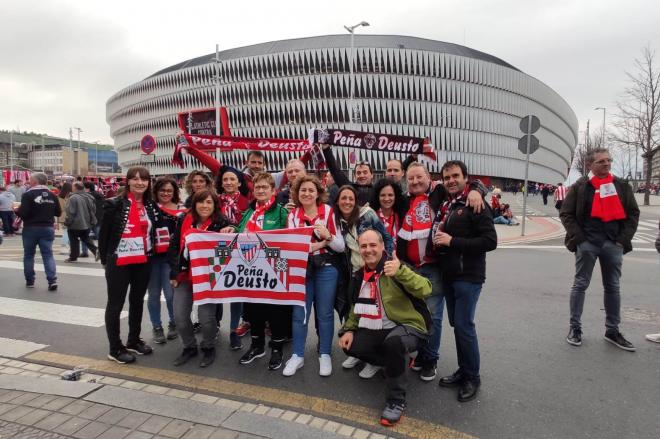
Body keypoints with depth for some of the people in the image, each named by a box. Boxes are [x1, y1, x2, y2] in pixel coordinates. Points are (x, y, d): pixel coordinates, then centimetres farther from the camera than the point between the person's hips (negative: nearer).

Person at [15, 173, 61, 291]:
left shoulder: (28, 194, -11)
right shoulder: (52, 195, 3)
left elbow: (23, 213, -18)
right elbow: (58, 213, 5)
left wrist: (16, 210, 3)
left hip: (31, 228, -3)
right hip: (48, 228, 3)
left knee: (29, 255, 13)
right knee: (48, 254, 4)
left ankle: (30, 281, 21)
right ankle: (52, 280, -8)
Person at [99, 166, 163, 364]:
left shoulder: (151, 205, 4)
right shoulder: (114, 204, -10)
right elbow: (104, 233, -6)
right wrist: (105, 259, -3)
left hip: (143, 262, 5)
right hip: (119, 262, -5)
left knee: (137, 302, 17)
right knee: (115, 304, 6)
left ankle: (134, 341, 33)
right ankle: (115, 349, 18)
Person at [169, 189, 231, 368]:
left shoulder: (222, 223, -9)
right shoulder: (184, 221, 3)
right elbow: (174, 247, 7)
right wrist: (174, 273, 2)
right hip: (184, 275, 4)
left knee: (206, 317, -4)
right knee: (179, 316, 4)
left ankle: (209, 348, 24)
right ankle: (189, 347, 29)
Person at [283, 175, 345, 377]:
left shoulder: (329, 212, -2)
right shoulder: (293, 216, 3)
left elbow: (341, 247, -3)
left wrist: (328, 236, -22)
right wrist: (319, 244, -18)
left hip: (325, 269, -1)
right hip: (301, 269, 2)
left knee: (324, 313, 7)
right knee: (299, 313, 7)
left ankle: (325, 355, 23)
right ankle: (297, 355, 23)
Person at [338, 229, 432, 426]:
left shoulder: (394, 267, -14)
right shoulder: (360, 275, 7)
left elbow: (425, 290, -30)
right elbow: (357, 307, 19)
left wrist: (400, 271, -45)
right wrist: (349, 329, 3)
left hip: (407, 326, -7)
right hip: (376, 329, 7)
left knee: (393, 342, -36)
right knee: (351, 347, -13)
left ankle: (396, 400, -13)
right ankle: (394, 362, 13)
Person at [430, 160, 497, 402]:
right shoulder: (444, 205, 12)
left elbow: (490, 241, -19)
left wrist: (452, 241, -20)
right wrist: (437, 242, 3)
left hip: (468, 276, -7)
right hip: (448, 275, 7)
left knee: (464, 325, -5)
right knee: (456, 324, 13)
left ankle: (472, 378, 12)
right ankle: (463, 370, 26)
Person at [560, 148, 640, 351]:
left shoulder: (622, 186, 8)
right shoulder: (580, 187, -2)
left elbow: (633, 214, 10)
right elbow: (566, 214, -1)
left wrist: (624, 239, -1)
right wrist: (578, 237, -9)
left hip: (613, 244, 4)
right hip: (587, 244, -3)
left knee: (613, 287, 10)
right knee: (580, 284, 3)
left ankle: (612, 331, 22)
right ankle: (575, 328, 13)